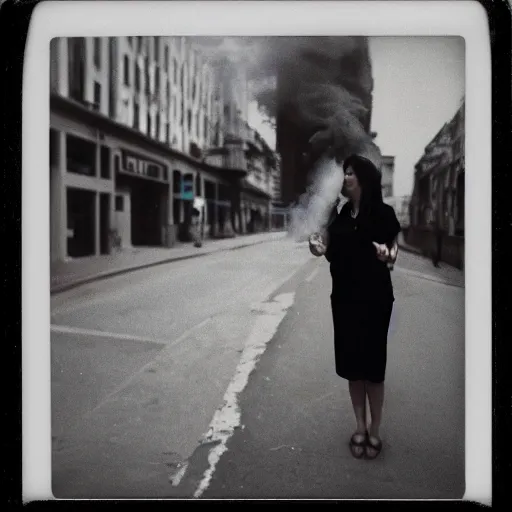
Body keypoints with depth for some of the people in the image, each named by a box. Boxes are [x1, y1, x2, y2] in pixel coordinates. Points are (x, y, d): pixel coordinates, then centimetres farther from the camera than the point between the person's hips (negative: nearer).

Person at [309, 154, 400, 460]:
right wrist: (321, 249, -5)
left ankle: (375, 431, 18)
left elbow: (394, 254, -4)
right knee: (351, 363, 9)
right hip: (344, 297, 5)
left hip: (375, 297, -4)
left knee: (373, 363, 3)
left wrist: (387, 254, -26)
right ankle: (360, 428, 24)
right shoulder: (339, 215, 7)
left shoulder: (383, 213, -7)